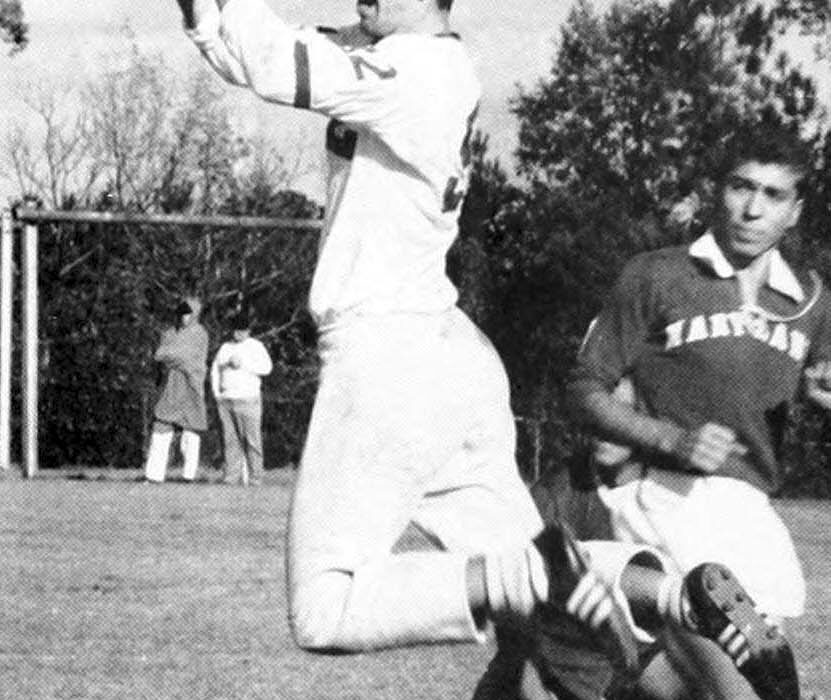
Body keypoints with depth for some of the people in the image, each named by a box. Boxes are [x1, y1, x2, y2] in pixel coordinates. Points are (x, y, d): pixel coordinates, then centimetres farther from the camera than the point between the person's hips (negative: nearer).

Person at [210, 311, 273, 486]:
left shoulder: (255, 347, 4)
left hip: (247, 399, -4)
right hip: (225, 400, 4)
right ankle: (232, 476, -1)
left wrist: (243, 364, -16)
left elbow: (266, 367, -10)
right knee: (230, 440, -1)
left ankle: (254, 477, -8)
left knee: (251, 440, -8)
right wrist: (216, 391, 12)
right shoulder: (225, 347, 19)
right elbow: (215, 369, 26)